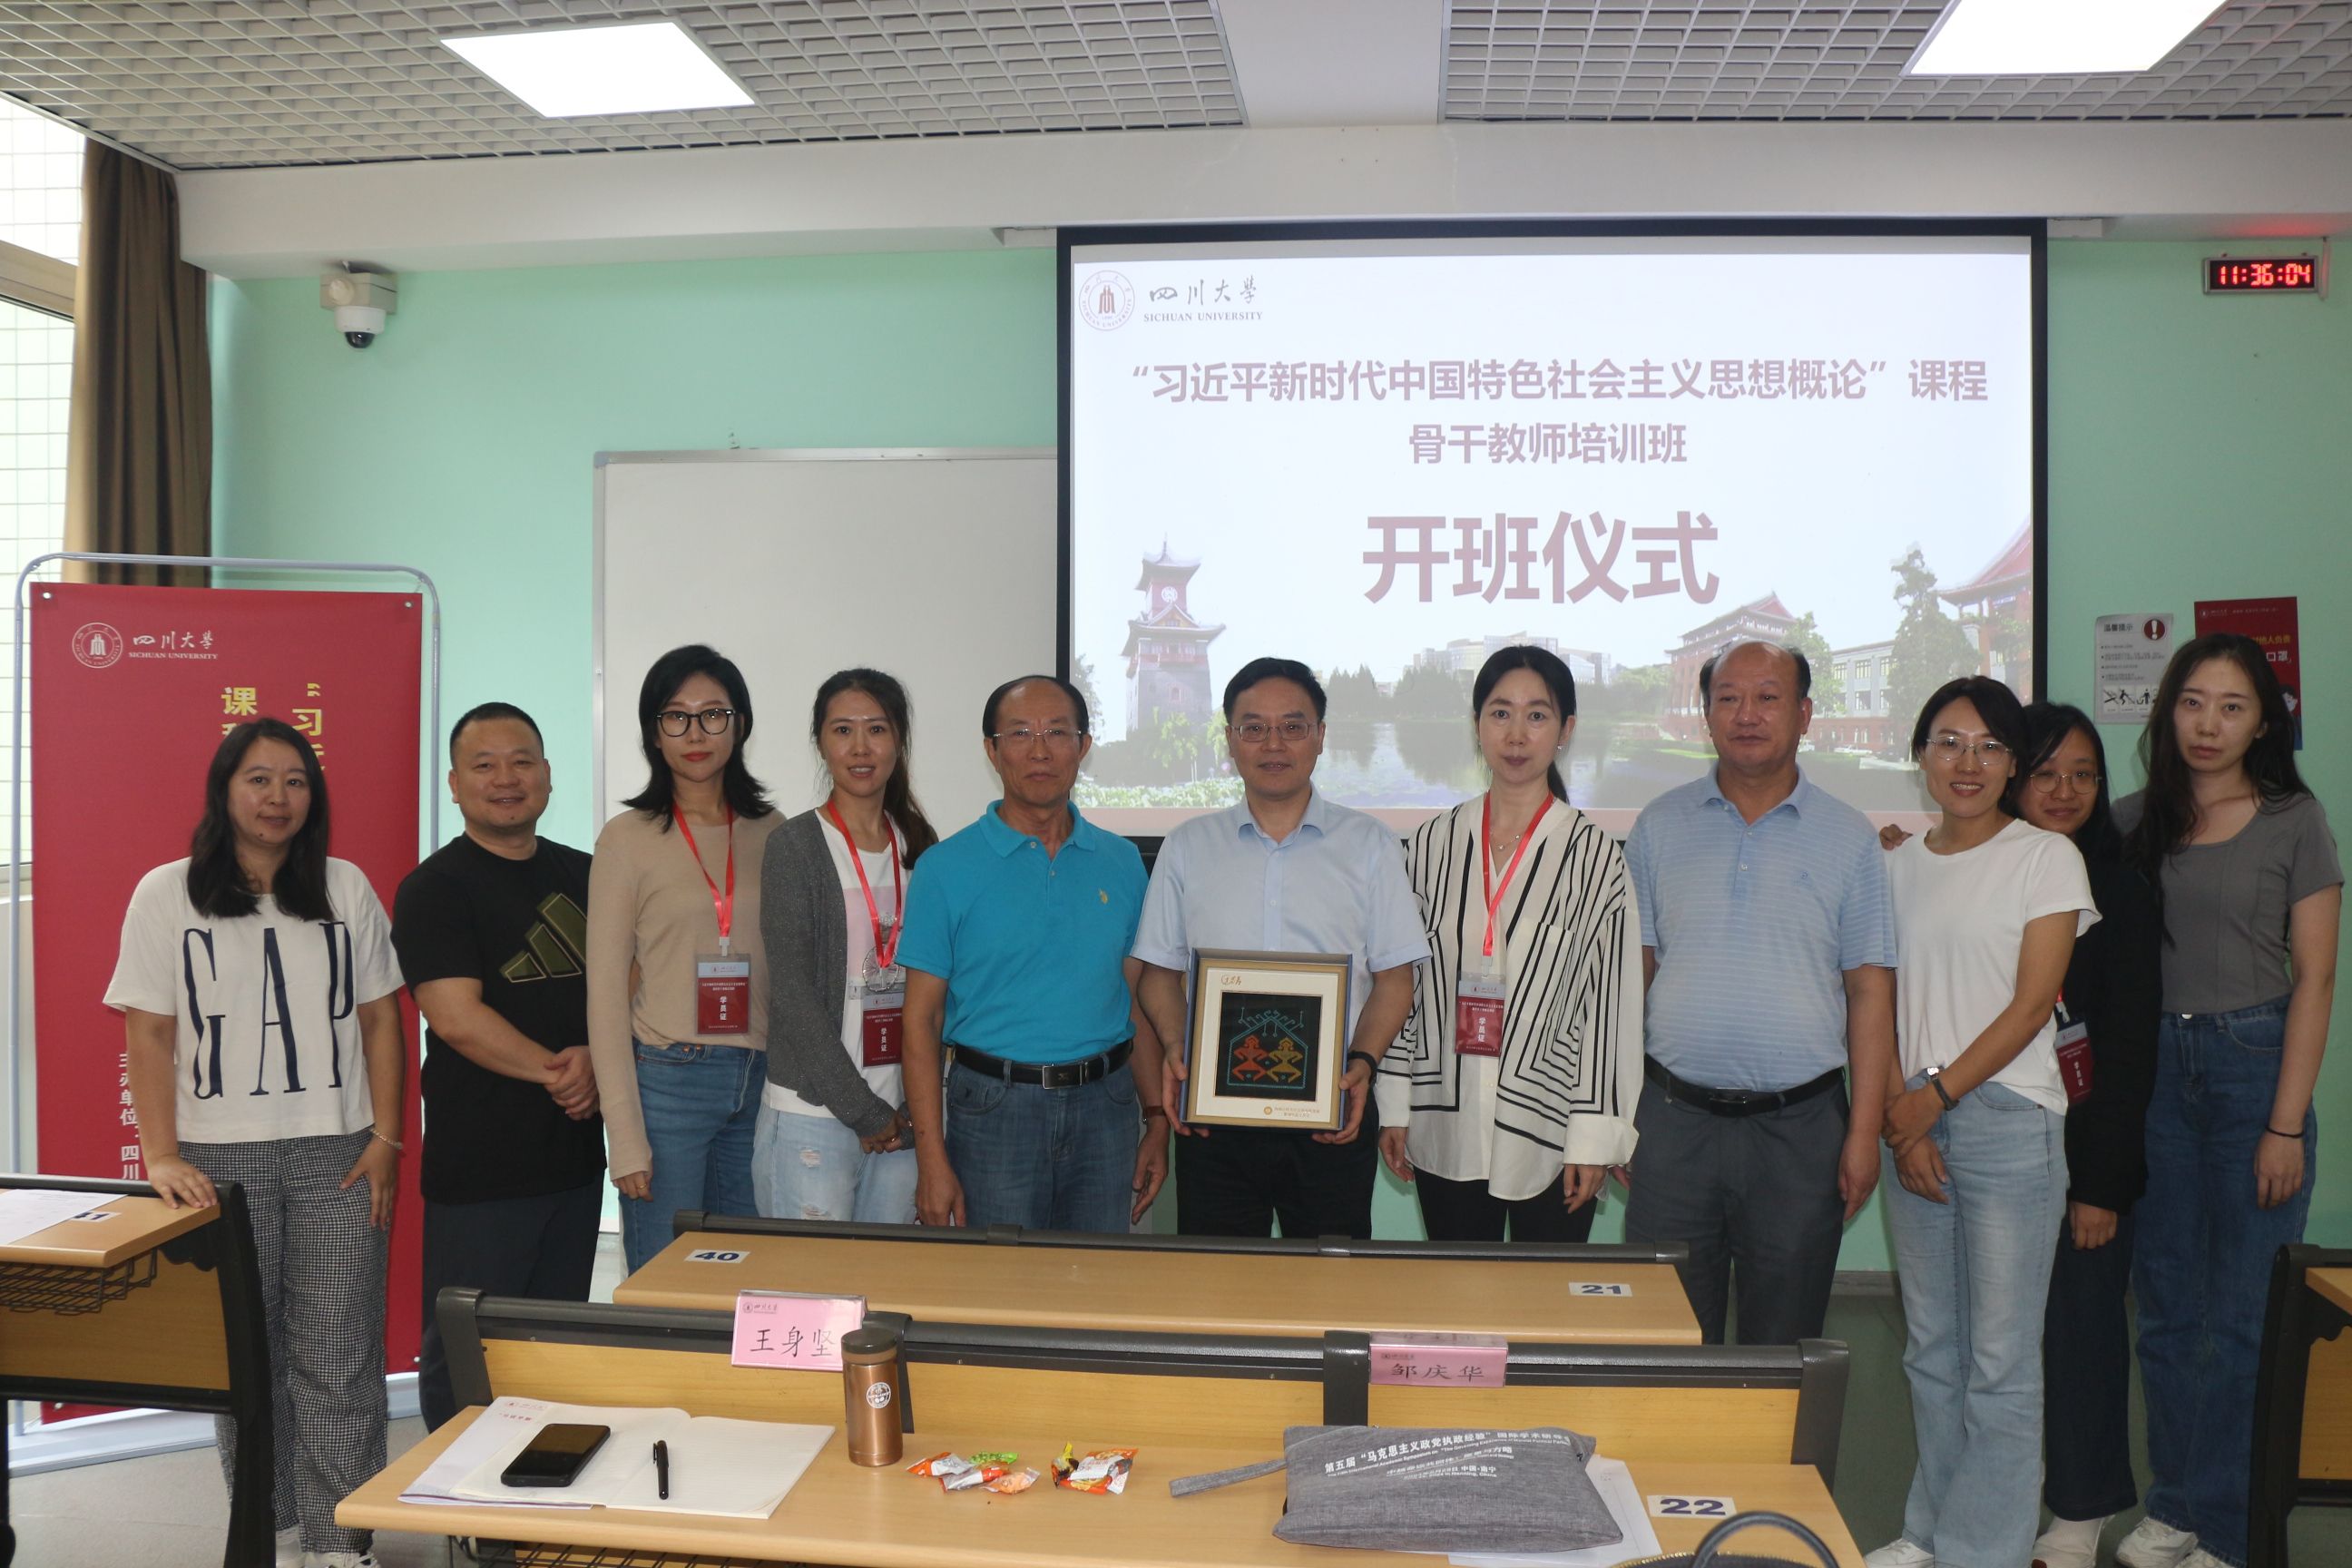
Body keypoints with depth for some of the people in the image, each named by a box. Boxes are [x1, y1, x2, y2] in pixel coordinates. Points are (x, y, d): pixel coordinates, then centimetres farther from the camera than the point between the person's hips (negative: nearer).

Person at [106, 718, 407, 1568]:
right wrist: (161, 1155, -9)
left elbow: (380, 1020, 8)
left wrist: (386, 1138, 0)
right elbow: (148, 1035, 0)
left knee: (339, 1358, -1)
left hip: (337, 1154, 1)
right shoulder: (166, 894, 3)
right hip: (221, 1157, -1)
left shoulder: (347, 889, 8)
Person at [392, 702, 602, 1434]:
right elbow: (456, 1017, -15)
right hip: (479, 1167, -6)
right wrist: (555, 1069, -11)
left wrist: (594, 1059, -7)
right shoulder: (434, 888, -6)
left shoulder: (584, 877, 12)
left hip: (576, 1154, 6)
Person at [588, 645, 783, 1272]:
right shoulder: (629, 838, -1)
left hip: (761, 1080, 4)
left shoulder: (772, 833, 9)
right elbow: (606, 992, -3)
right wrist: (625, 1137, -8)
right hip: (666, 1079, -3)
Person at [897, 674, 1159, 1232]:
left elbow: (1140, 1001, 12)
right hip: (994, 1108, -3)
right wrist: (931, 1159, -10)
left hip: (1104, 1107, 3)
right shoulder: (947, 867, -3)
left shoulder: (1122, 862, 8)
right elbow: (921, 1019, -4)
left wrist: (1159, 1124, 6)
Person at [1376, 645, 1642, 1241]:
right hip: (1445, 1130, 3)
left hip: (1546, 1132, -2)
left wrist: (1595, 1135, -8)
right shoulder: (1433, 843, 4)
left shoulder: (1592, 852, -5)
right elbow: (1401, 983, 8)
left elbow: (1612, 1000, -5)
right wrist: (1395, 1104, 6)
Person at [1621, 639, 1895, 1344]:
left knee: (1785, 1341, 10)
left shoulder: (1848, 837, 3)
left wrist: (1864, 1131, -3)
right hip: (1675, 1119, 1)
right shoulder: (1660, 826, 5)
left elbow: (1870, 991, 3)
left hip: (1801, 1127, 0)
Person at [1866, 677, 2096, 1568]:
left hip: (2007, 1120, -5)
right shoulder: (1898, 866, 11)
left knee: (1999, 1357, -2)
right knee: (1929, 1348, 13)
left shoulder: (2046, 859, -2)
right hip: (1914, 1124, 5)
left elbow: (2032, 1005, -8)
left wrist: (1936, 1094, -12)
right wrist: (1899, 1118, -3)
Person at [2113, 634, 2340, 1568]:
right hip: (2153, 1068, 3)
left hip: (2252, 1062, -3)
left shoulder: (2294, 822, -1)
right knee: (2166, 1305, 10)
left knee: (2240, 1314, 1)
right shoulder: (2134, 822, 7)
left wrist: (2287, 1124, -9)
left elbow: (2313, 978, -4)